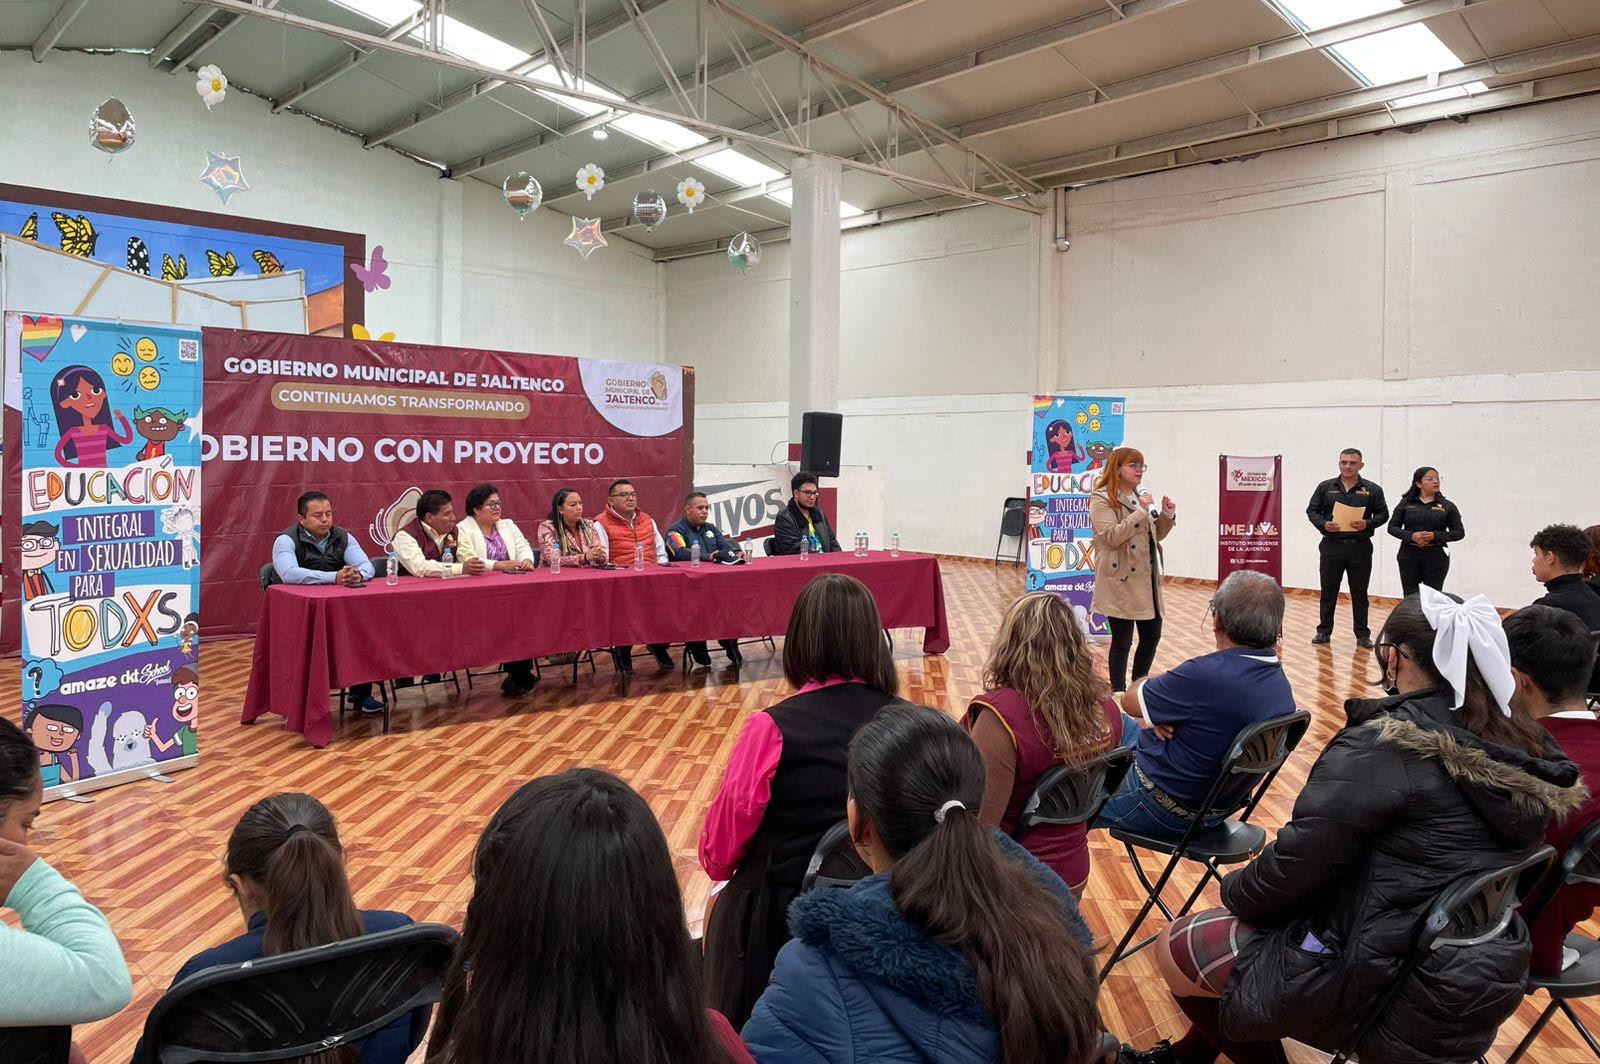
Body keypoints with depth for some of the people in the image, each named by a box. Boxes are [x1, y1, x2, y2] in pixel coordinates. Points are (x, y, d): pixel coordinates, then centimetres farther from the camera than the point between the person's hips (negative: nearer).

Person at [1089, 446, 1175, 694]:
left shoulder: (1140, 497, 15)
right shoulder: (1102, 499, -9)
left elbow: (1154, 536, 21)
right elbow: (1112, 536, -20)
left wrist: (1167, 517, 4)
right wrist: (1141, 512, -21)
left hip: (1147, 579, 8)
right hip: (1121, 581, -8)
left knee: (1152, 636, 12)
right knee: (1122, 642, 0)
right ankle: (1119, 693, 14)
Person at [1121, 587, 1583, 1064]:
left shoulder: (1384, 747, -23)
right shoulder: (1525, 749, 1)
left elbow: (1297, 862, -19)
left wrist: (1236, 889, 1)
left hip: (1391, 987, -9)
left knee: (1175, 948, 5)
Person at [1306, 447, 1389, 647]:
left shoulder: (1372, 490, 4)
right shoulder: (1326, 487, 6)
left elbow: (1383, 514, 4)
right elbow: (1312, 510, 6)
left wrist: (1367, 524, -15)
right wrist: (1324, 524, -12)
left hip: (1360, 548, -1)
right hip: (1332, 546, 1)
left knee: (1359, 593, 5)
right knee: (1328, 591, 8)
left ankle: (1362, 634, 13)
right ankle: (1324, 631, 17)